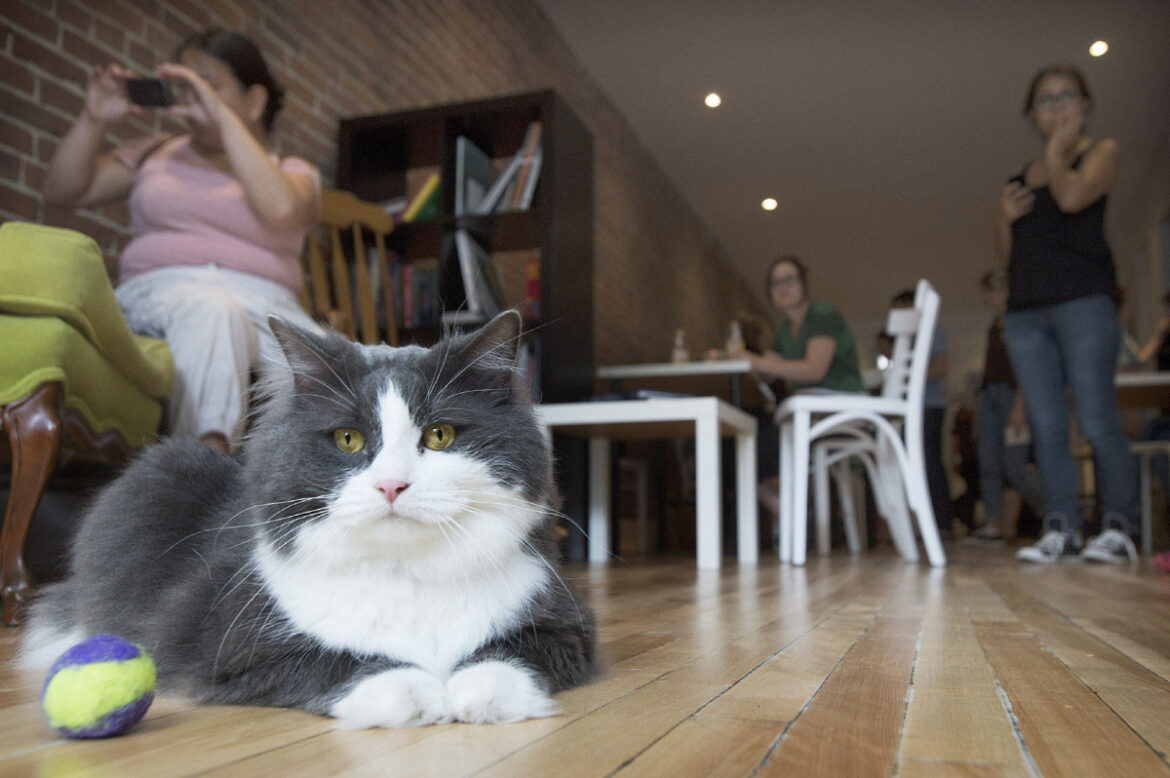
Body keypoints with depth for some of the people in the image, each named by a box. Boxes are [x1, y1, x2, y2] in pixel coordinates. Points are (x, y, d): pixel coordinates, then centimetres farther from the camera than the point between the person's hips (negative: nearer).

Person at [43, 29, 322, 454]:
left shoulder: (294, 173, 17)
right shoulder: (156, 153, 26)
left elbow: (280, 209, -9)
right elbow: (63, 190, 21)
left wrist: (223, 117, -8)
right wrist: (93, 120, 7)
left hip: (262, 303, 0)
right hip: (160, 292, 1)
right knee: (209, 312, -39)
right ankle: (208, 450, -51)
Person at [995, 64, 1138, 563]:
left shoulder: (1101, 152, 9)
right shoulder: (1018, 179, 21)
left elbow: (1072, 197, -13)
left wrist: (1057, 150, 2)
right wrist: (1005, 217, 1)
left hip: (1083, 300, -4)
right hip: (1026, 310, 5)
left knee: (1097, 420, -8)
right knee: (1046, 426, 0)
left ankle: (1118, 527, 0)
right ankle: (1060, 529, 2)